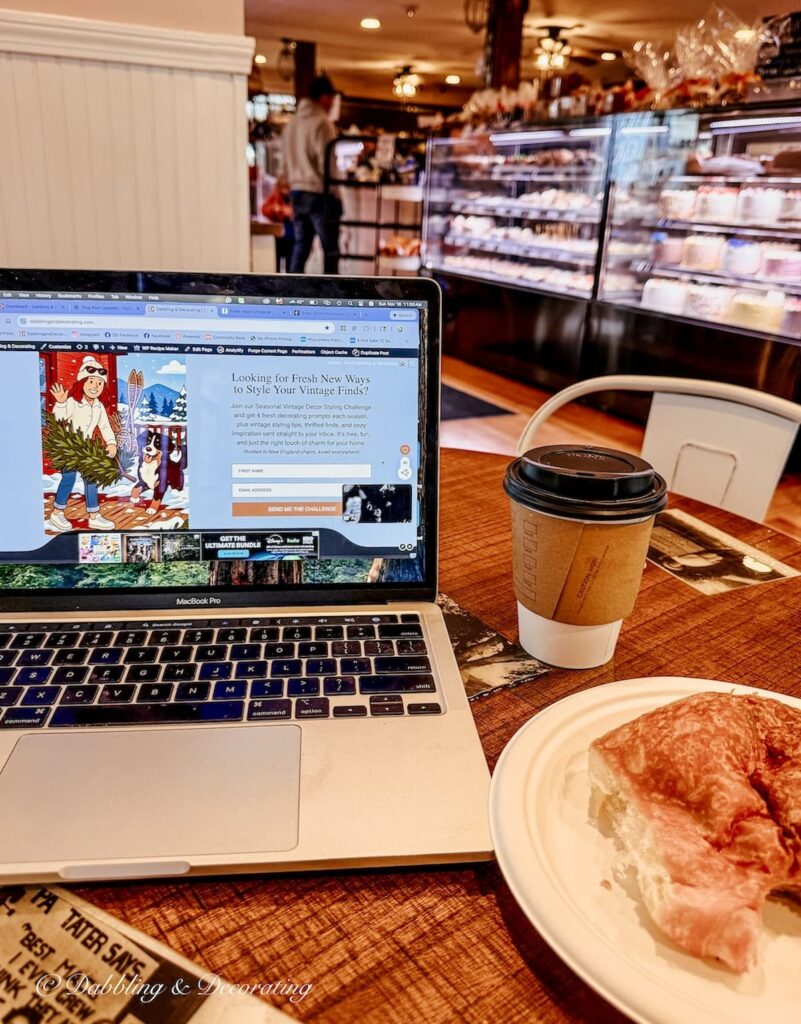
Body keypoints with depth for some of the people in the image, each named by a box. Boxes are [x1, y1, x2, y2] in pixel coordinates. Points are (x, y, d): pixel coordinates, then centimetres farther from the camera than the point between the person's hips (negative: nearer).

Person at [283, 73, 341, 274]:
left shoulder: (292, 123, 13)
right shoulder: (322, 124, -11)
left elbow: (287, 161, 17)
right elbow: (327, 163, -15)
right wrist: (336, 193, -8)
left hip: (297, 192, 8)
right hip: (320, 193, -8)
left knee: (300, 246, 10)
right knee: (330, 250, -1)